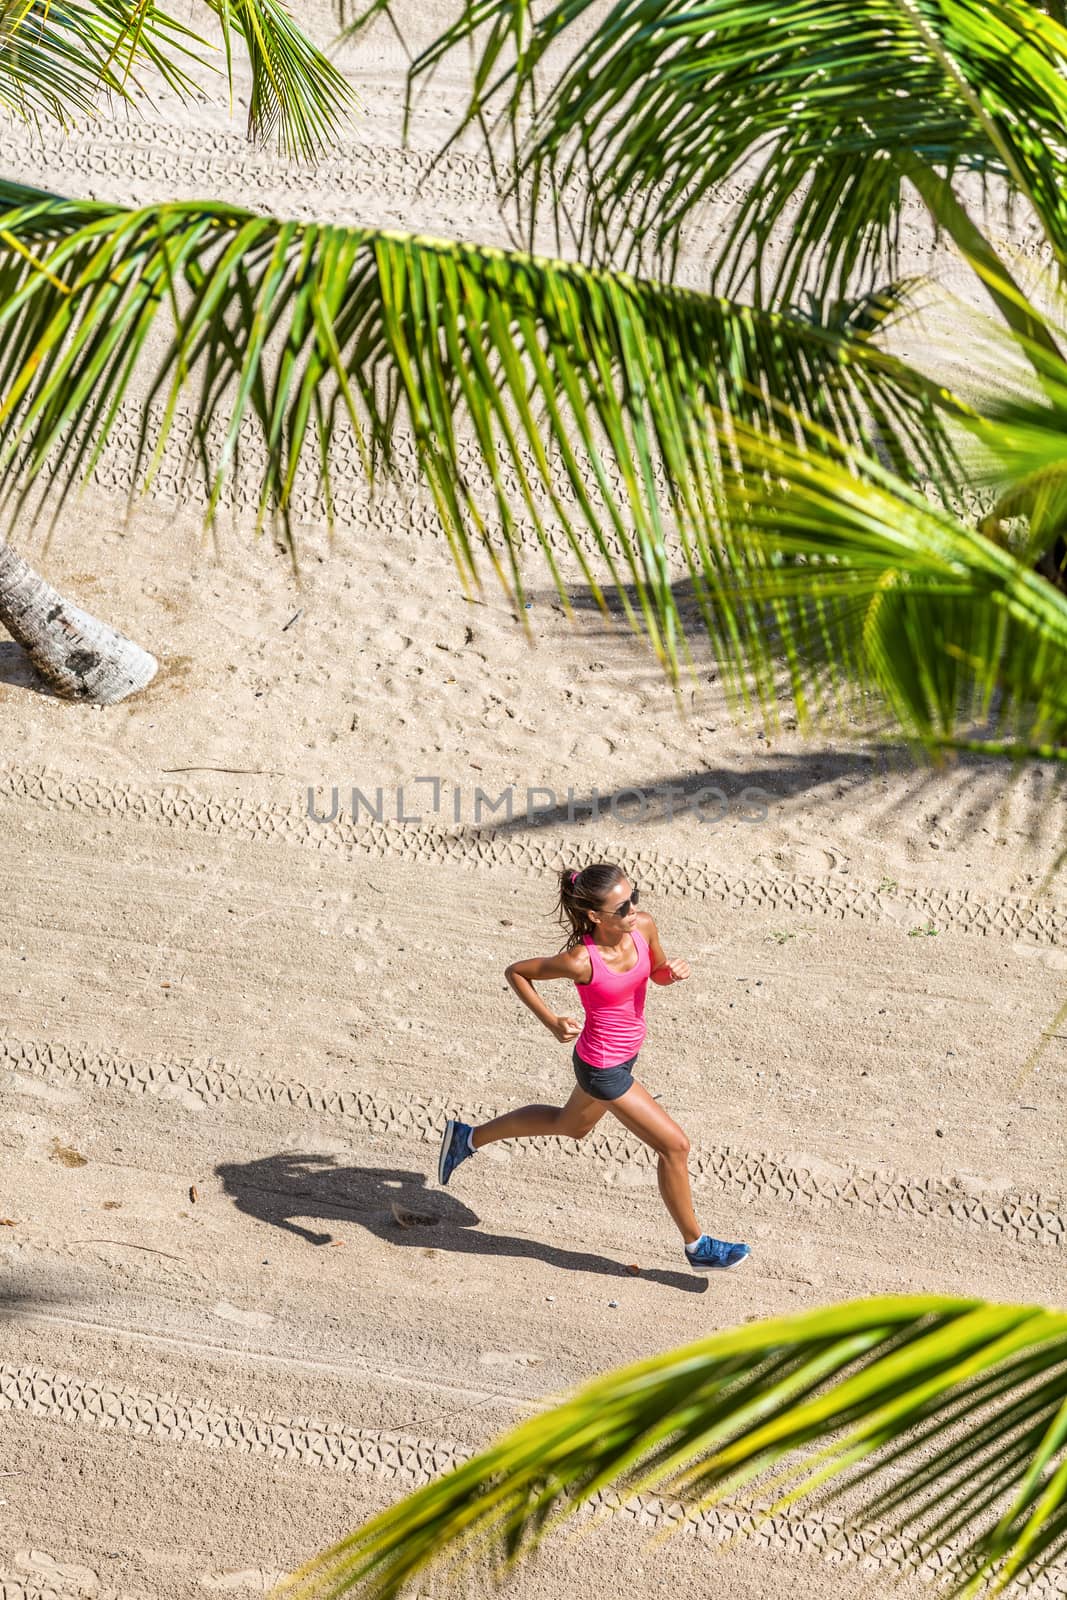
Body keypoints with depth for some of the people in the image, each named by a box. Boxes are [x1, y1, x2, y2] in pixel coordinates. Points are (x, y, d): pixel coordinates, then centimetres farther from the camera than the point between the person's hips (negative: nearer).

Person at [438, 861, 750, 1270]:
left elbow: (657, 973, 6)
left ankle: (468, 1137, 48)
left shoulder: (643, 926, -15)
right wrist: (552, 1022, -21)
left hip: (624, 1052, 8)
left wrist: (674, 971, -17)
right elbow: (515, 972, -15)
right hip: (604, 1069, -8)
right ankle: (697, 1247, 19)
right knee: (674, 1145, 0)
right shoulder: (581, 961, -31)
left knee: (571, 1125, 32)